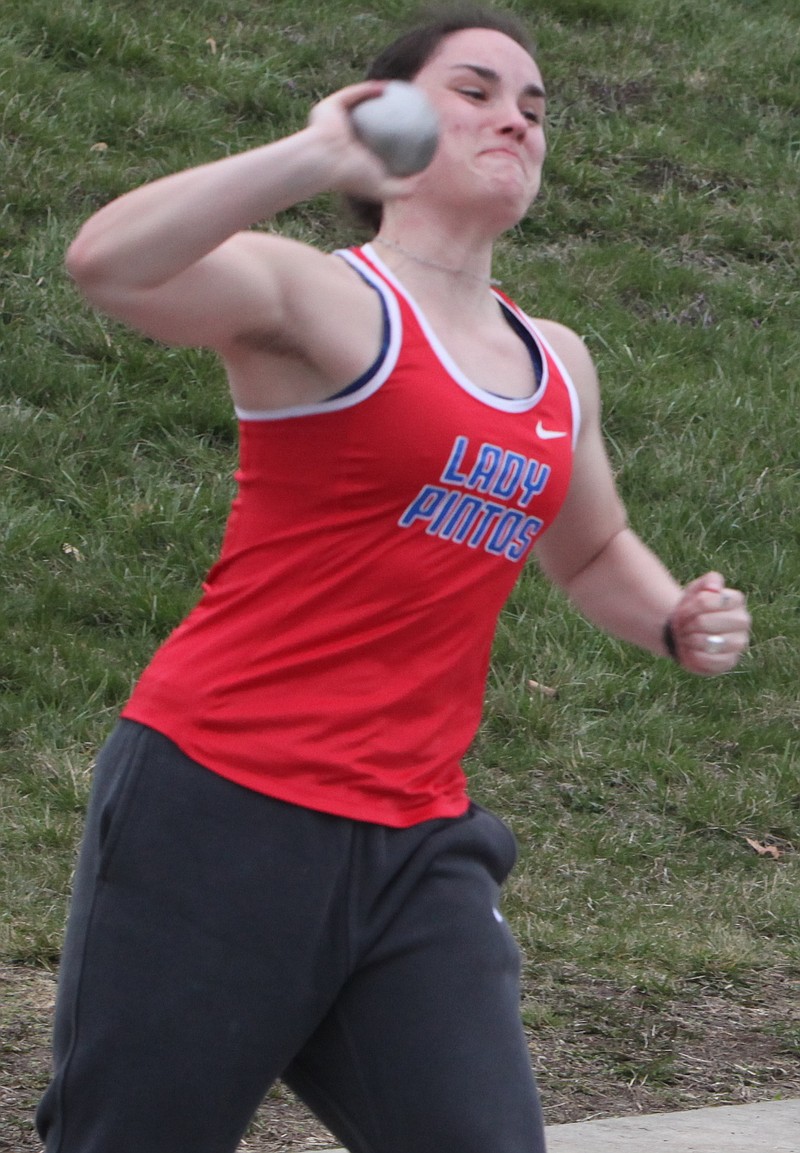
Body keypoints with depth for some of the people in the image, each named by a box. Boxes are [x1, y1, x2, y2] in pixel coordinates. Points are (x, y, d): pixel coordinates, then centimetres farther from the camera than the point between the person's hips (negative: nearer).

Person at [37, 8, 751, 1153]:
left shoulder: (561, 369, 17)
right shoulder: (322, 299, -5)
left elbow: (591, 550, 36)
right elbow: (108, 263, -25)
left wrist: (675, 622, 15)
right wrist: (315, 155, -27)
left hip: (419, 845, 6)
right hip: (221, 805, -6)